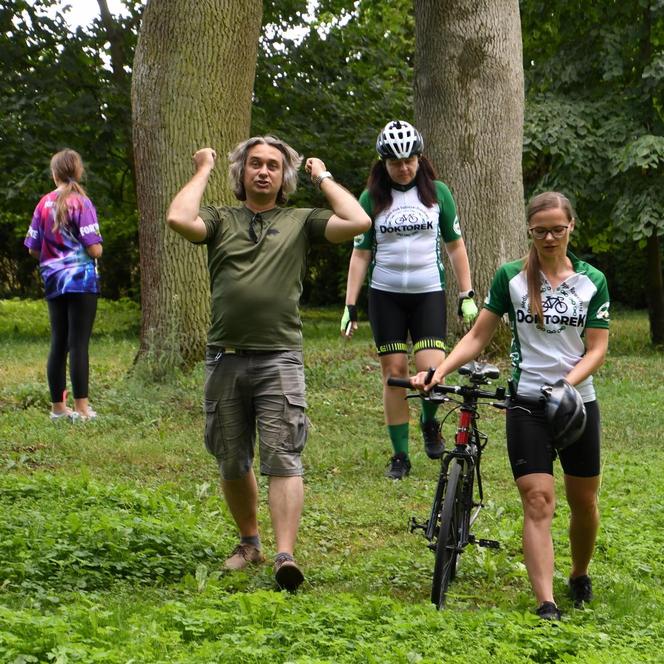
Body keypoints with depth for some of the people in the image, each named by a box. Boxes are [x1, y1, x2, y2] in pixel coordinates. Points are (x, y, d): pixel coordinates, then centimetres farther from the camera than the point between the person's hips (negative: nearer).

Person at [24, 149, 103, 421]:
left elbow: (33, 249, 8)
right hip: (82, 281, -5)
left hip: (54, 281, 5)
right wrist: (96, 249, 9)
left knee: (58, 344, 10)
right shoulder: (82, 203, -9)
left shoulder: (44, 204, 5)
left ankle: (58, 406, 15)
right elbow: (94, 249, -13)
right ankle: (81, 408, -5)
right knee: (79, 344, -5)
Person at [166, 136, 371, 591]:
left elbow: (358, 222, -6)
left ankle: (286, 555, -20)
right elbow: (179, 219, -11)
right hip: (225, 360, 3)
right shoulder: (220, 220, 10)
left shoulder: (301, 222, 9)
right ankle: (249, 542, 30)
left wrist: (323, 177, 5)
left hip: (279, 358, -2)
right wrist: (203, 171, 3)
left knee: (282, 459, -12)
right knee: (232, 463, 12)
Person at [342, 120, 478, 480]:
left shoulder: (437, 192, 3)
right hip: (386, 295, 0)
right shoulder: (371, 198, 2)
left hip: (429, 293, 0)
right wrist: (350, 305, -3)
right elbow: (360, 254, 3)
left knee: (432, 369, -15)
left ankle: (429, 422, 17)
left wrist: (467, 295, 4)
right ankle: (400, 455, 10)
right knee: (394, 372, -1)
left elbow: (455, 245, 9)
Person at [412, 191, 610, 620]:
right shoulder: (510, 277, 1)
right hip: (526, 404, -2)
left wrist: (564, 385, -20)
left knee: (584, 502, 12)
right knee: (538, 502, -12)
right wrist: (439, 372, -14)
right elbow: (478, 337, 2)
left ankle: (580, 577, 38)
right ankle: (546, 606, -17)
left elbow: (597, 348, -2)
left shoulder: (592, 280, 2)